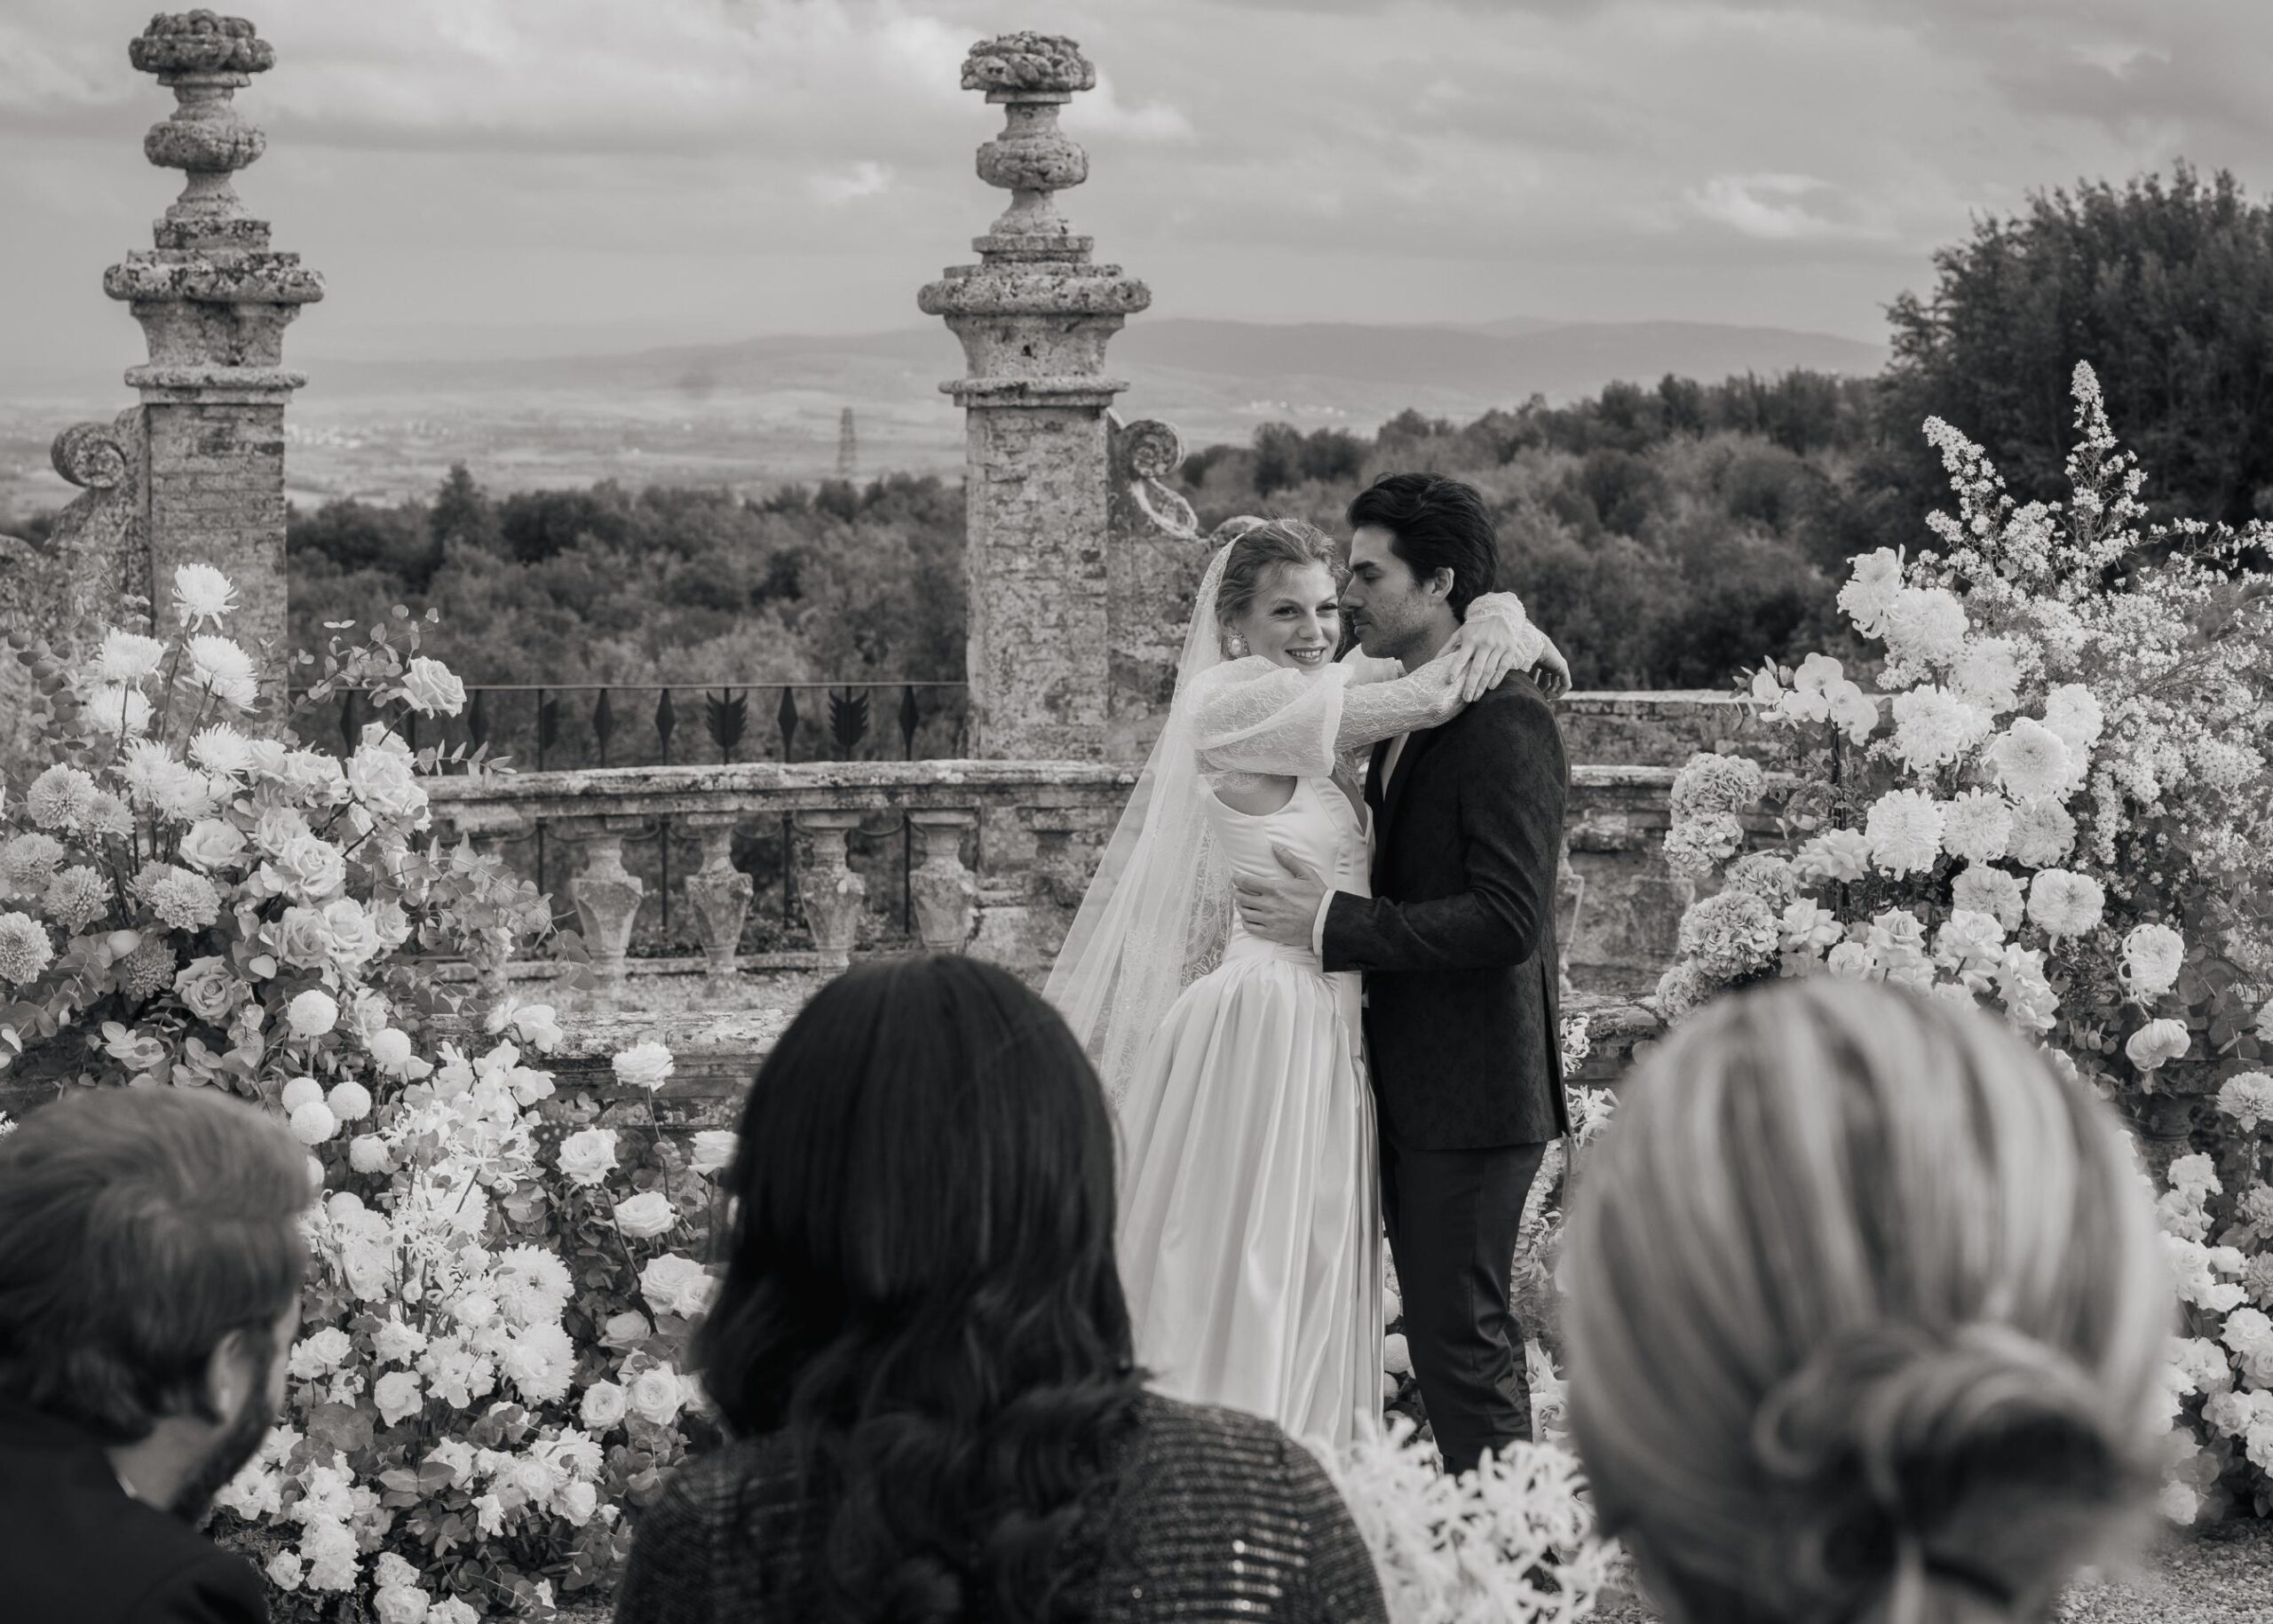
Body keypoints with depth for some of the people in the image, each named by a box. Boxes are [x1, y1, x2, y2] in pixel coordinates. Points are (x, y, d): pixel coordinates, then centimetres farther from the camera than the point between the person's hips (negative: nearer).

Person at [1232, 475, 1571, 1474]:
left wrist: (1332, 925, -22)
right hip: (1414, 1084, 10)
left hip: (1473, 1090, -10)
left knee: (1462, 1344, -6)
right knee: (1450, 1334, 16)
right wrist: (1329, 897, 5)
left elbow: (1509, 919, -24)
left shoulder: (1505, 723, -17)